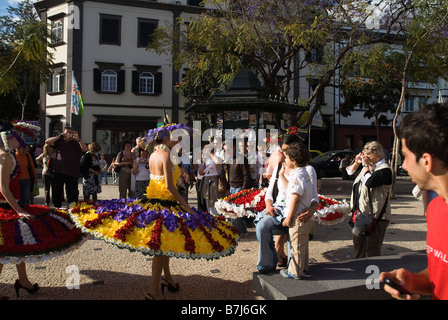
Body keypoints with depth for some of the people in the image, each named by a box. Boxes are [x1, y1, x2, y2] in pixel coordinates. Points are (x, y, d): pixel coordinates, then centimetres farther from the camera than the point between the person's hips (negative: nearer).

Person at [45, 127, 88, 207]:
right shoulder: (59, 142, 13)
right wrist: (59, 136, -8)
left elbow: (85, 149, -7)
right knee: (56, 192, 9)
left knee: (72, 193, -4)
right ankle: (57, 208, 21)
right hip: (58, 171, 2)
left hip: (72, 173, -2)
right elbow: (47, 142, 1)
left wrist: (78, 139, -18)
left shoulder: (76, 143, 8)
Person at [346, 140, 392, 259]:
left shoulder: (384, 169, -14)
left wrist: (366, 165, -18)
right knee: (358, 244, 20)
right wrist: (357, 162, 6)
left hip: (375, 215, -9)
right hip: (361, 212, 9)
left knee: (372, 249, -4)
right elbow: (350, 172, 23)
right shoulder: (369, 166, 12)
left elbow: (369, 182, -30)